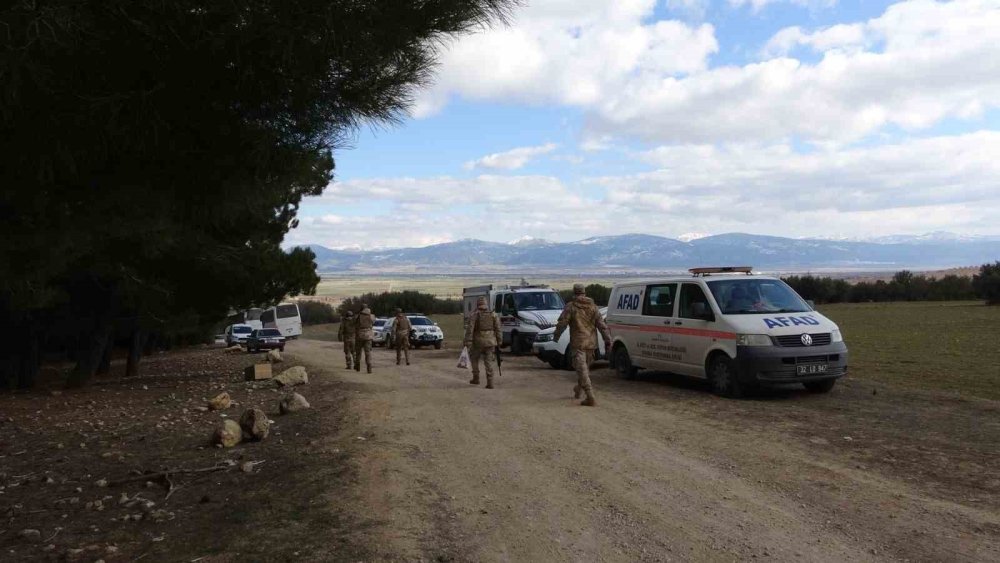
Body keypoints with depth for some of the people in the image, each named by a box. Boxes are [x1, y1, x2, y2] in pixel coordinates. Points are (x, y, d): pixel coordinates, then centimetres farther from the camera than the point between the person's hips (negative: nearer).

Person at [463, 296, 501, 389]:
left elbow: (469, 330, -10)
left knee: (474, 359, 20)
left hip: (478, 342, -2)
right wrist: (499, 341, 9)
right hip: (490, 342, 2)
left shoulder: (474, 315, -3)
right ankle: (490, 383, -3)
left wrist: (468, 342, -11)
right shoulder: (493, 315, 6)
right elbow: (498, 329, 4)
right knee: (489, 362, 4)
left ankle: (476, 378, 22)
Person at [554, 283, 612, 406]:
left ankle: (590, 397, -16)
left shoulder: (571, 306, -7)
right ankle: (578, 391, 41)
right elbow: (601, 325, 1)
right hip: (591, 343, 6)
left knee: (582, 370, -7)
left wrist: (556, 336, 10)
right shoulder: (592, 306, 6)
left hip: (578, 343, -6)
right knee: (585, 368, 22)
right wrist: (608, 340, 0)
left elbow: (562, 323, -7)